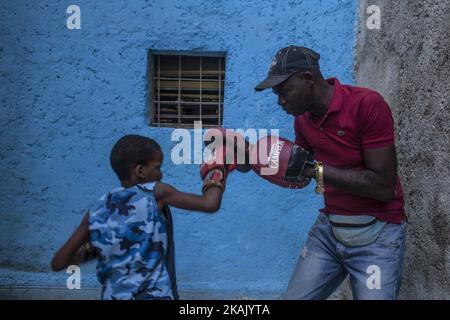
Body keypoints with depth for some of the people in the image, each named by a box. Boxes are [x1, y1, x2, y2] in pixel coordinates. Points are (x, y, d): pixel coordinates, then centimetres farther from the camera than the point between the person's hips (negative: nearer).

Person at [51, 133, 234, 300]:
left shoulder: (96, 213, 5)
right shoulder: (155, 193, -6)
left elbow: (58, 263, 4)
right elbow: (210, 204, -10)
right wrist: (217, 171, 8)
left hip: (112, 296, 4)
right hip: (155, 295, -4)